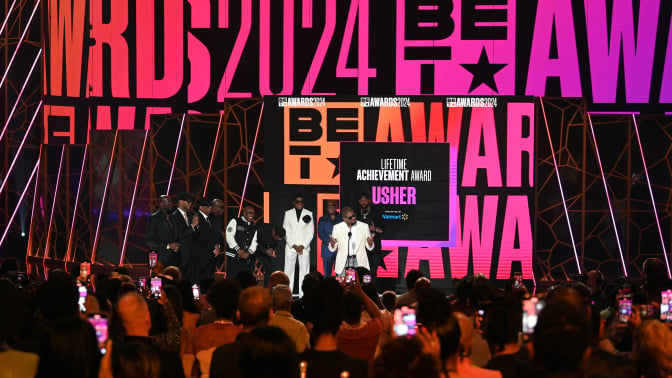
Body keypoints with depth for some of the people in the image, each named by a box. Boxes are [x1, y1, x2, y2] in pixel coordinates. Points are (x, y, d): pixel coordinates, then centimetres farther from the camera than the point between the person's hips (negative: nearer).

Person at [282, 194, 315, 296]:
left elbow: (311, 232, 3)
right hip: (290, 247, 0)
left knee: (304, 270, -4)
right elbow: (285, 231, 4)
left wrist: (303, 246, -7)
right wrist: (293, 246, -6)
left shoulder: (309, 214, 6)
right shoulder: (288, 213, 8)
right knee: (289, 270, -3)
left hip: (304, 247, 0)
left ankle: (303, 294, -4)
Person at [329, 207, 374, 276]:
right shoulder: (337, 228, 4)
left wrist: (370, 243, -16)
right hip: (343, 262, 0)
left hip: (359, 262, 0)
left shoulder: (364, 226, 4)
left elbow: (369, 247, 7)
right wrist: (332, 243, -18)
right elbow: (332, 249, 5)